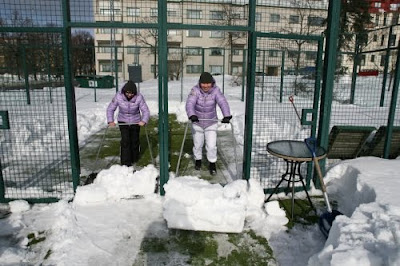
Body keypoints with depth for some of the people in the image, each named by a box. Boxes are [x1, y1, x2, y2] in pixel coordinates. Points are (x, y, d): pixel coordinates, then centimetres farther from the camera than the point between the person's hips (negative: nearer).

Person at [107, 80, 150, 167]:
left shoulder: (139, 97, -22)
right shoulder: (118, 96, -20)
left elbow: (145, 110, -21)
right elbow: (110, 109, -11)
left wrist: (144, 121, -39)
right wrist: (110, 121, -24)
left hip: (135, 122, 1)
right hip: (123, 121, 0)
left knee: (135, 140, 12)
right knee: (125, 141, -9)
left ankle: (134, 159, 36)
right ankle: (125, 163, -1)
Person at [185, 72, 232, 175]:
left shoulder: (216, 90, -15)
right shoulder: (195, 90, -18)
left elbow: (223, 102, -27)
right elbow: (190, 103, -30)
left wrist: (227, 115, -44)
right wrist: (192, 115, -49)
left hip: (211, 122, 0)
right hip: (197, 122, 0)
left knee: (211, 145, -2)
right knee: (198, 144, 15)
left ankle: (212, 164, 23)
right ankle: (198, 160, 42)